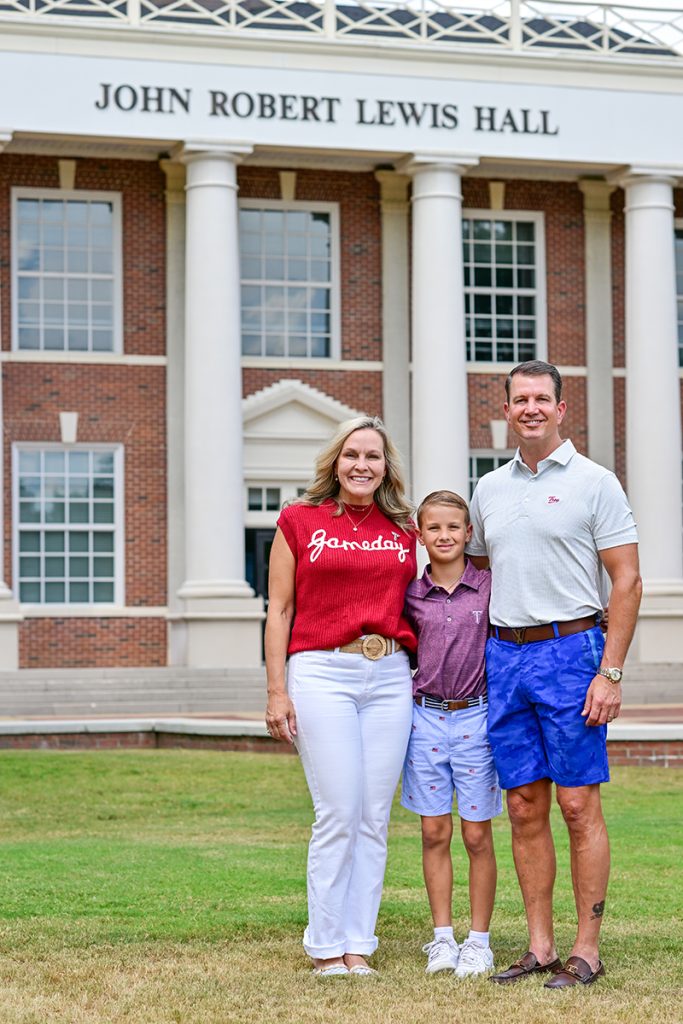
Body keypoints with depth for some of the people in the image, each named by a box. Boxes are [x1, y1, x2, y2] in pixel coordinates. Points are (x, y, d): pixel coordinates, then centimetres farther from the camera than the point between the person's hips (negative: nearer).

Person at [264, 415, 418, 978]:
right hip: (321, 674, -3)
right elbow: (279, 610, 4)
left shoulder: (403, 529, 12)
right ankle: (325, 948, 3)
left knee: (375, 818, 3)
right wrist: (277, 691, -2)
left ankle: (358, 946, 10)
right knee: (338, 814, -8)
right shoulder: (299, 521, 4)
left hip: (390, 677, 4)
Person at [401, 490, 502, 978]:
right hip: (426, 717, 2)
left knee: (477, 835, 2)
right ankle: (443, 938, 14)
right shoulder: (412, 595, 3)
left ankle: (479, 941, 11)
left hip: (475, 717, -2)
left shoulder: (490, 586, -2)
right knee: (435, 833, 5)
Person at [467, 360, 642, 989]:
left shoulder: (594, 483, -2)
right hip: (504, 656, 5)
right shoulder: (488, 490, 14)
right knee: (524, 807, 6)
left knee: (578, 805, -5)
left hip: (570, 652, -5)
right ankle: (540, 947, 13)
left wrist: (611, 672, -14)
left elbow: (627, 582, -6)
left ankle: (587, 951, 2)